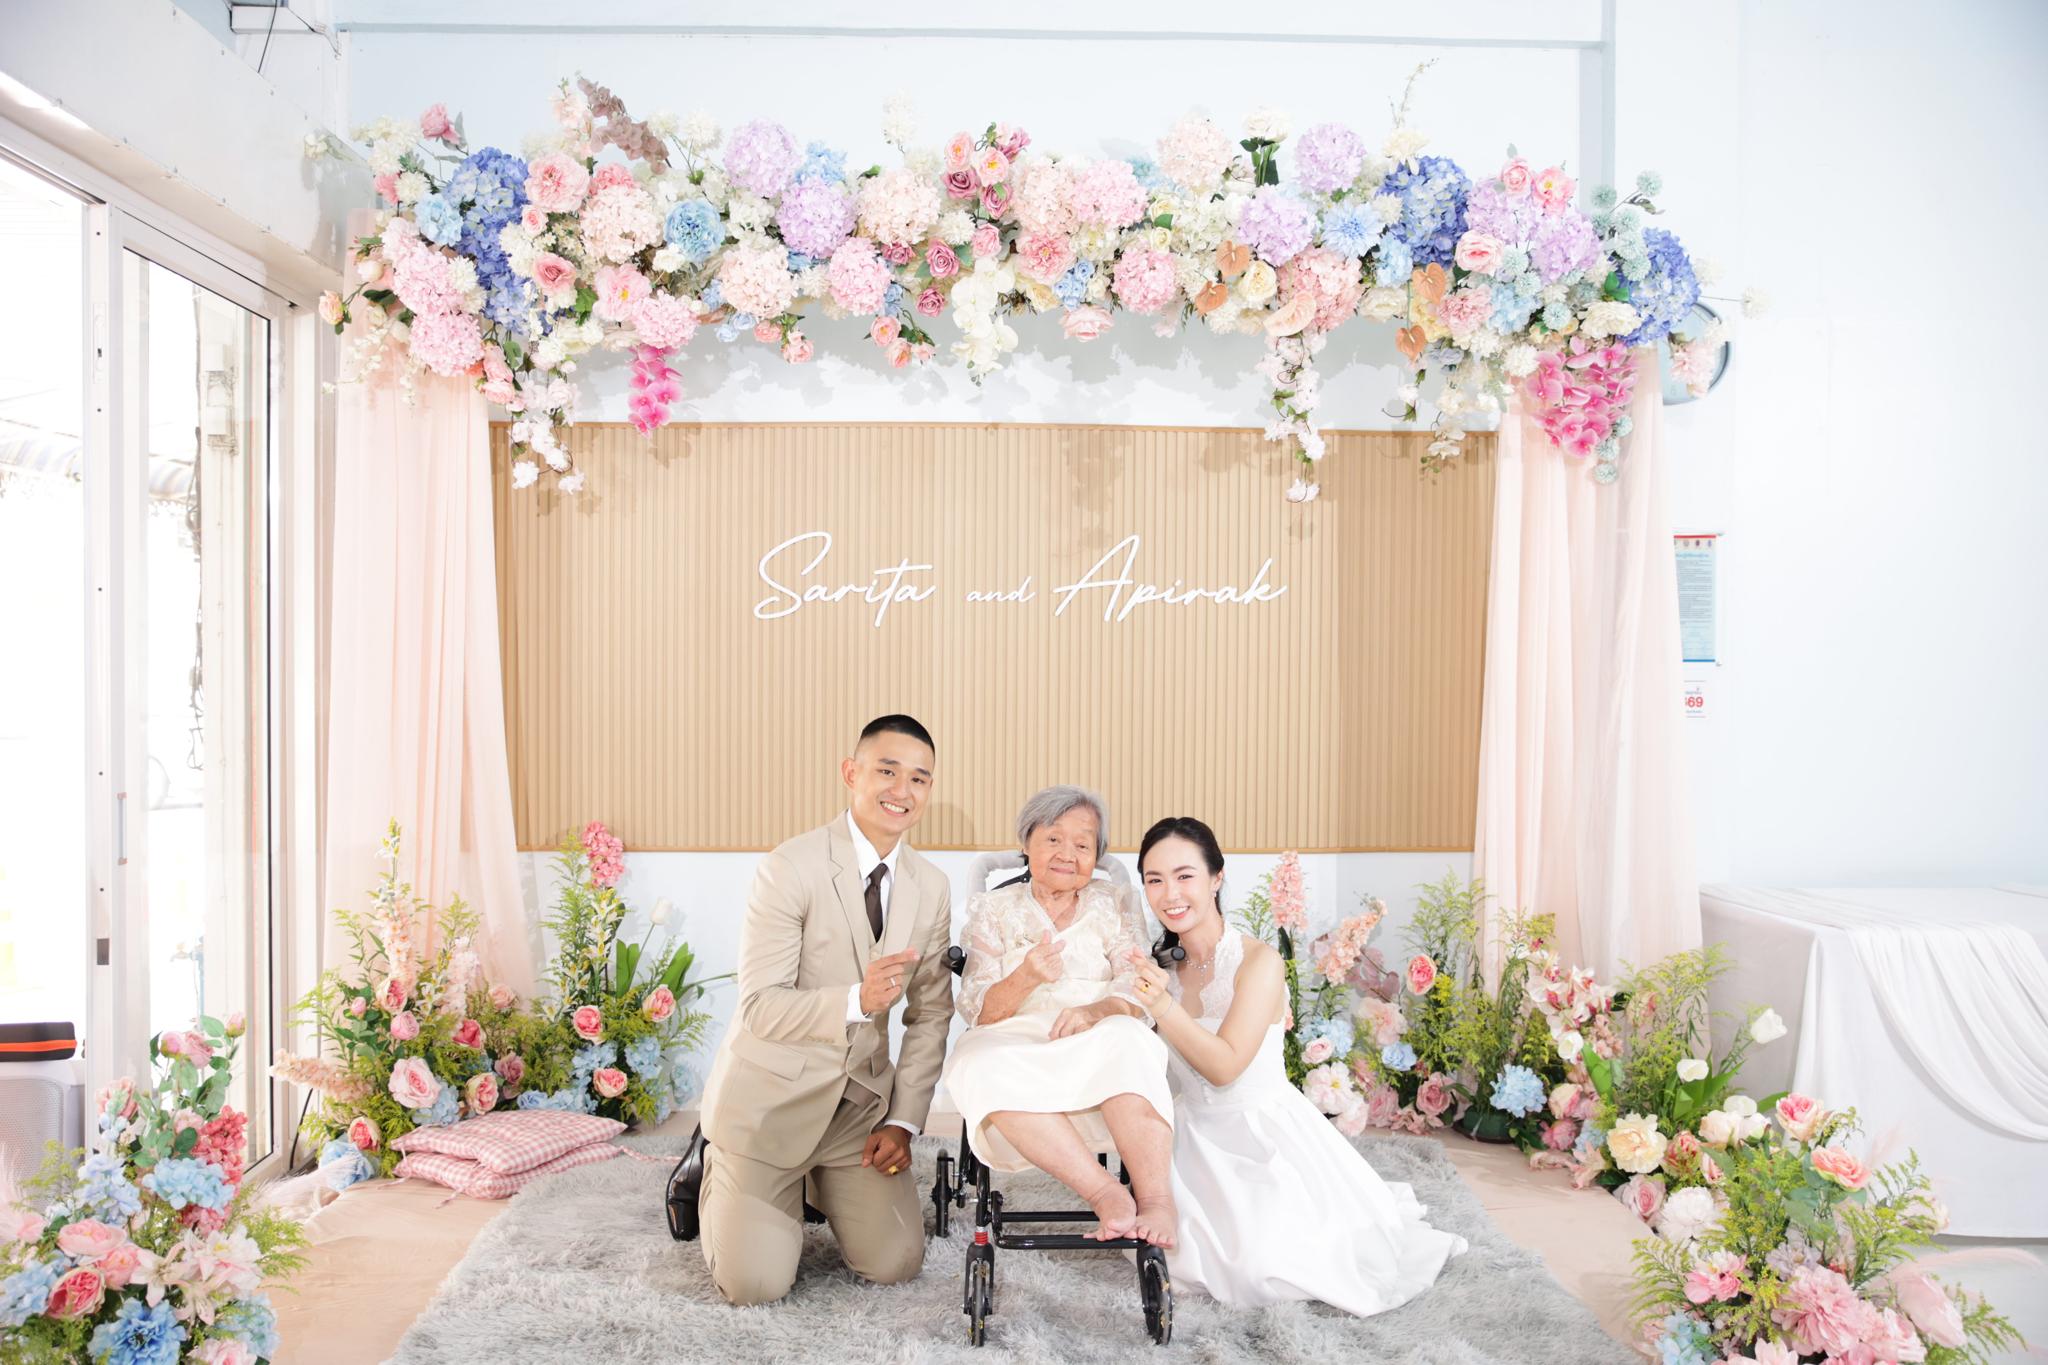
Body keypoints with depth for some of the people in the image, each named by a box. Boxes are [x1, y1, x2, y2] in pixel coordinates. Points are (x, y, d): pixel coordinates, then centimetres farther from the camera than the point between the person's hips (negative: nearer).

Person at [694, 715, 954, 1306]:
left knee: (895, 1264, -2)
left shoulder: (932, 888, 0)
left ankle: (820, 1180, 27)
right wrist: (856, 1001, -38)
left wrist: (903, 1120, -2)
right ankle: (722, 1173, 23)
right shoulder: (791, 869, -19)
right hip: (772, 1096, -4)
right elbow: (759, 1007, -22)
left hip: (862, 1102, 5)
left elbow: (930, 1015, 5)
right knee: (754, 1284, -8)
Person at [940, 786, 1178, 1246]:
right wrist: (1024, 979, -20)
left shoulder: (1114, 904, 16)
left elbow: (1141, 996, 3)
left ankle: (1156, 1200, -38)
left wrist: (1097, 1008, -22)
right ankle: (1106, 1193, -37)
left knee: (1125, 1038, -35)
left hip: (1098, 1045, 0)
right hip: (1018, 1045, 0)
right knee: (979, 1064, -35)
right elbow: (978, 1011, 2)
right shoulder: (994, 909, 15)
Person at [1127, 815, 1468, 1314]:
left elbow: (1225, 1064, -23)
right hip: (1196, 1137, 5)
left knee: (1263, 1266, -18)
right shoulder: (1164, 964, 0)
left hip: (1264, 1136, -5)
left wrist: (1163, 1006, -34)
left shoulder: (1258, 961, -16)